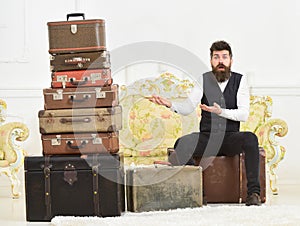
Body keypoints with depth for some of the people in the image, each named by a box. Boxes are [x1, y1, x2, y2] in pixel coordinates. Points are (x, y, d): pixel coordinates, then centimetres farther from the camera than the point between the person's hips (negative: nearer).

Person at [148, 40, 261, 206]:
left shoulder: (240, 80, 2)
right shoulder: (204, 80, 4)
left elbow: (244, 114, -9)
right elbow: (187, 108, -5)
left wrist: (221, 111, -26)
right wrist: (169, 104, -24)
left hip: (230, 138, -1)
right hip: (207, 137, 1)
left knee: (250, 139, -34)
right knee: (182, 143, -30)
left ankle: (253, 192, -30)